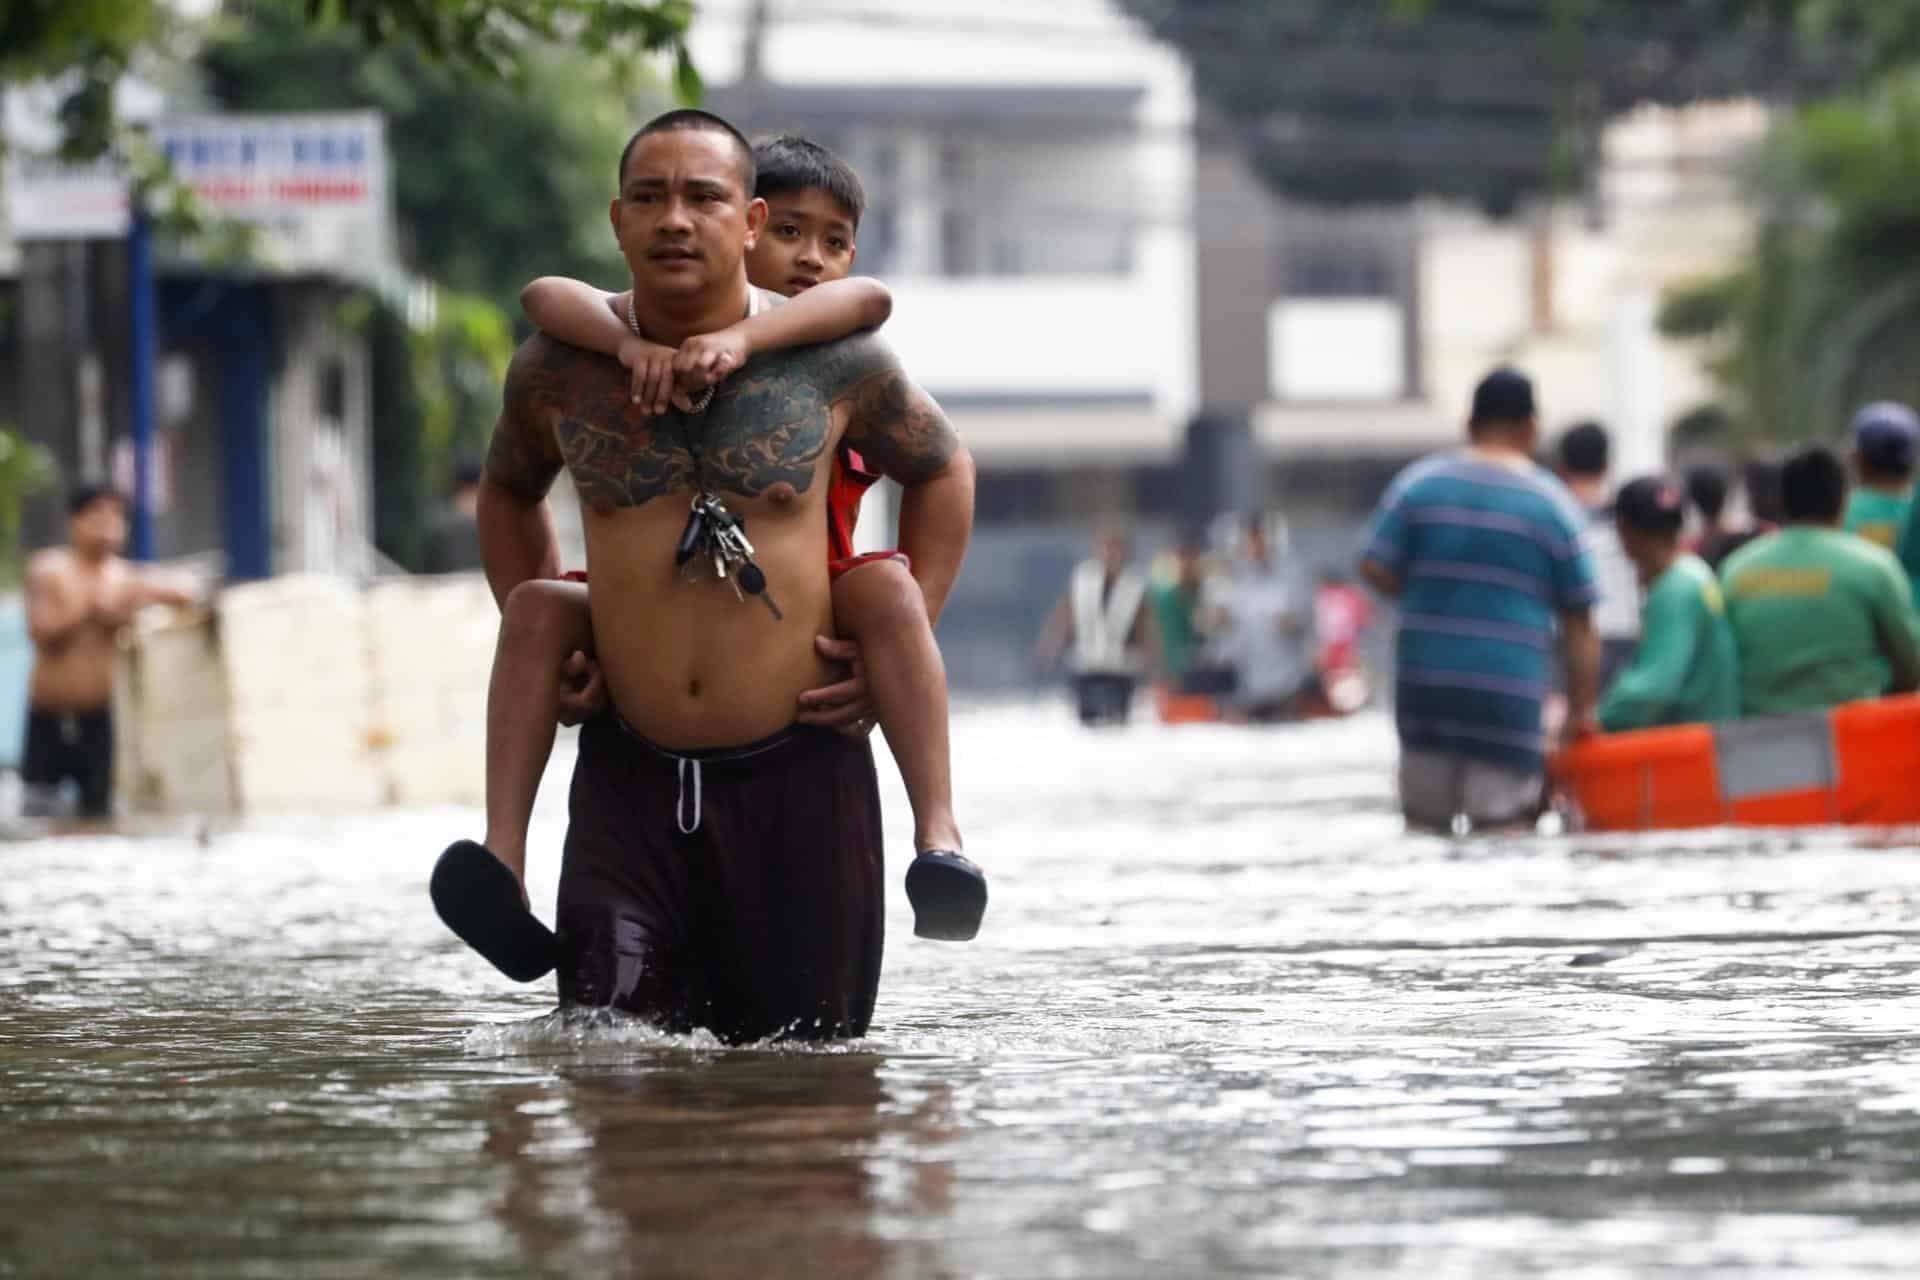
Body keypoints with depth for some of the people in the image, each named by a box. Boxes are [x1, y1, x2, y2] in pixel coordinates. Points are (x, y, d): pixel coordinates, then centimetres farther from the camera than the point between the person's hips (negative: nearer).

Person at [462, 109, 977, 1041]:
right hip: (628, 775, 1)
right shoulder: (559, 369, 2)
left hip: (796, 775, -1)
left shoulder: (835, 361, -2)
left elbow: (942, 472, 17)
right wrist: (535, 638, 14)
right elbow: (508, 491, 25)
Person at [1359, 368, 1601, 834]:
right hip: (1509, 691, -3)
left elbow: (1376, 570, -1)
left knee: (1424, 824, 11)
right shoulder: (1554, 504, -1)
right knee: (1501, 827, -3)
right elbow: (1578, 624, -1)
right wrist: (1581, 711, 5)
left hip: (1424, 686, 3)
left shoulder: (1417, 484, 3)